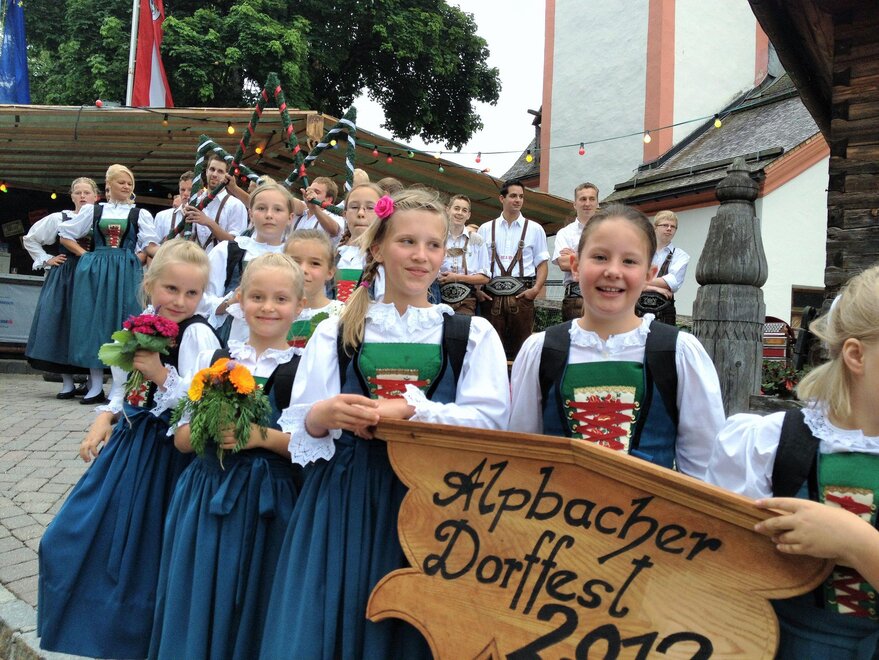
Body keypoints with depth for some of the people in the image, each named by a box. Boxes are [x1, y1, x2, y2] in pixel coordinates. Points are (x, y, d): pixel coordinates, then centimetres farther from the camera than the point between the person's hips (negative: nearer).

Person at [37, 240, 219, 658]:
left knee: (142, 548, 5)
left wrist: (162, 374, -30)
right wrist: (103, 420, 5)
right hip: (128, 440, 8)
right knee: (74, 536, 17)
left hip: (165, 450, -8)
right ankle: (93, 624, 41)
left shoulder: (197, 334, -17)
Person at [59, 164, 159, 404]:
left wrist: (135, 258, -10)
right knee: (94, 322, -1)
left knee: (122, 322, -4)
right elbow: (65, 236, 15)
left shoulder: (140, 214, 8)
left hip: (127, 273, -1)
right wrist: (85, 255, 4)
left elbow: (152, 246, 2)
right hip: (95, 271, 2)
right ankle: (96, 385, 4)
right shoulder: (92, 210, 11)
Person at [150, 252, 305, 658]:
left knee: (250, 606, 8)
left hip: (268, 500, -2)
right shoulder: (212, 358, 6)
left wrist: (262, 436, -18)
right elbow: (182, 439, 6)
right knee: (196, 604, 11)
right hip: (208, 493, 3)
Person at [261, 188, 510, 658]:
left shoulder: (473, 335, 6)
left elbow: (489, 420, -7)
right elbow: (298, 428, 5)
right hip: (343, 499, 1)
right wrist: (322, 416, -17)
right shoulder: (334, 333, 8)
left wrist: (409, 412, -18)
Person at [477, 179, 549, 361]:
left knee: (519, 348, 0)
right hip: (490, 296, 1)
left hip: (521, 296, -1)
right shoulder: (485, 229, 13)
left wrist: (537, 288, -8)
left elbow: (542, 263, 8)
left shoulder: (535, 229, 11)